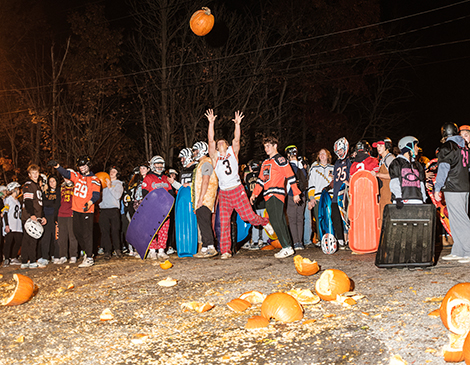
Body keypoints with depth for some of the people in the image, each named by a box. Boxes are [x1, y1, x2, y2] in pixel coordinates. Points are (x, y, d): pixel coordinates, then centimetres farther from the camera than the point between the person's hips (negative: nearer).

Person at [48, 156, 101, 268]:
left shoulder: (94, 180, -4)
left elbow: (96, 195, -12)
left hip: (87, 211, -7)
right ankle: (87, 252, 29)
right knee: (77, 232, 13)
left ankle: (89, 259, -5)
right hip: (76, 210, 7)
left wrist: (90, 202, -31)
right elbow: (65, 173, 3)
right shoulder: (76, 176, 13)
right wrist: (56, 166, -16)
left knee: (87, 234, -8)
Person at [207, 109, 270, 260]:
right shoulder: (215, 156, 6)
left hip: (237, 191, -1)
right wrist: (211, 123, -11)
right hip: (223, 194, 1)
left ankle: (266, 222, 29)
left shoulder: (233, 152, 8)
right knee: (224, 223, -1)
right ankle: (225, 251, 5)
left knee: (249, 216, -2)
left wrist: (237, 124, -16)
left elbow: (236, 139, -6)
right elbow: (210, 140, -4)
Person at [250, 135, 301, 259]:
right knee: (280, 222, 7)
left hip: (276, 195, -8)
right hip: (268, 197, 8)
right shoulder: (265, 163, 23)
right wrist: (254, 194, 13)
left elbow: (290, 177, -6)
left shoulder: (280, 160, -3)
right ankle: (288, 246, 10)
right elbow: (260, 180, 24)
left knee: (276, 222, -13)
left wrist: (296, 193, -9)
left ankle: (287, 248, -10)